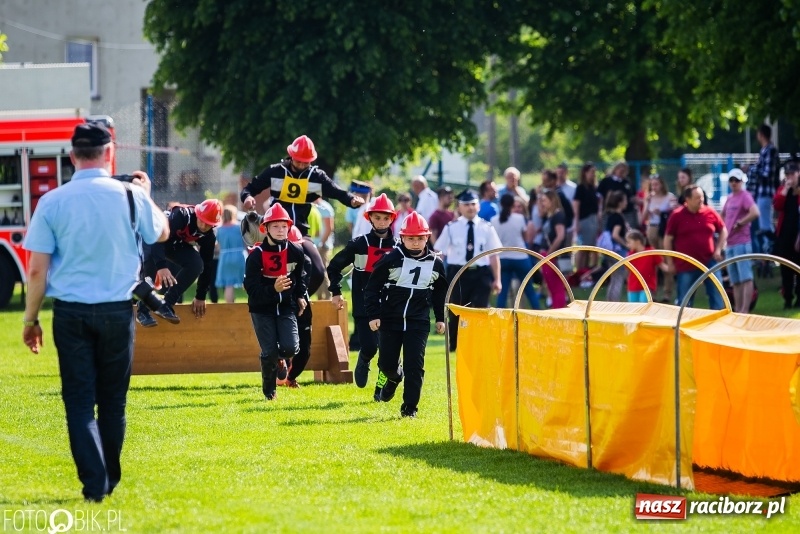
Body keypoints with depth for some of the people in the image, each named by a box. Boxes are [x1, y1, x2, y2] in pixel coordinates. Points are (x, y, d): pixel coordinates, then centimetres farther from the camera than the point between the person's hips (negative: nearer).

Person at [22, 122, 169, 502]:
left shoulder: (52, 202, -6)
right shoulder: (131, 197, -5)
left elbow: (37, 269, -5)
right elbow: (161, 233, 16)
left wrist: (30, 318, 5)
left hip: (70, 313, -1)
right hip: (117, 310, 1)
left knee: (79, 400, 3)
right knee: (112, 400, 13)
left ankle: (94, 484, -6)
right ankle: (110, 481, 22)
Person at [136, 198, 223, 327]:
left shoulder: (209, 236, -16)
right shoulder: (182, 215, -36)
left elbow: (206, 265, -6)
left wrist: (201, 296, -4)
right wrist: (161, 266, -61)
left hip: (176, 244, 6)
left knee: (196, 264, -20)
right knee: (151, 265, -36)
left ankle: (167, 304, -12)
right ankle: (143, 310, -22)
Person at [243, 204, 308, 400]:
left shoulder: (296, 252, -6)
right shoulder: (257, 255, -18)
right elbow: (251, 288, -23)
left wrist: (300, 296, 14)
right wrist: (273, 290, -37)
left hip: (286, 307, 3)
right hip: (262, 309, -3)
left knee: (290, 347, -15)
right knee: (269, 352, -7)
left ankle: (282, 360, 24)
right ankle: (269, 390, 18)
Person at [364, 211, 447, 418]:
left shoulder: (435, 263, 3)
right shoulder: (390, 259, -8)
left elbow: (440, 292, 17)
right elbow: (373, 287, -5)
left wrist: (440, 318, 15)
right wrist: (373, 315, -10)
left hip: (418, 323, 1)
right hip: (390, 320, -1)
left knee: (415, 364, -8)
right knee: (386, 362, 5)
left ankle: (410, 407, 1)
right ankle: (394, 378, 41)